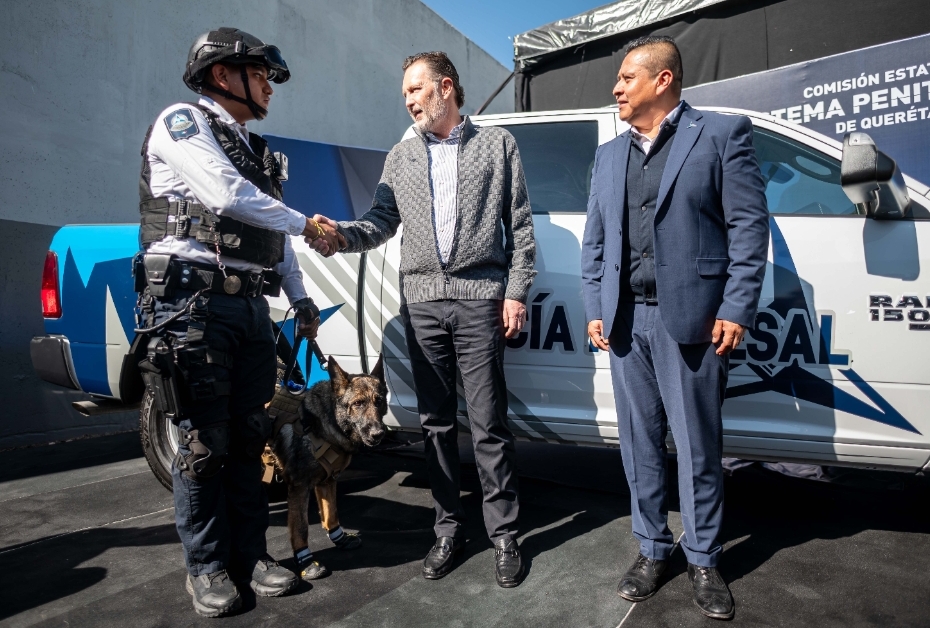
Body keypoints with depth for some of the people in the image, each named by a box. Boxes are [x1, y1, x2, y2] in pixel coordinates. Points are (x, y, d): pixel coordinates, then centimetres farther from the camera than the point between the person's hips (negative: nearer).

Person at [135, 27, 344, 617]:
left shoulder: (257, 152, 22)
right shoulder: (183, 121, 0)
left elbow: (277, 238, 21)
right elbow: (227, 195, -16)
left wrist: (301, 299, 15)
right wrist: (306, 222, -5)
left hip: (251, 304, 7)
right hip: (194, 301, -7)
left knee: (248, 436, 8)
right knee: (205, 440, -1)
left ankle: (250, 554, 20)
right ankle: (207, 567, 15)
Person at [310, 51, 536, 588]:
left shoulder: (497, 143, 9)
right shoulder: (401, 157, 17)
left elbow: (520, 225, 4)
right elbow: (381, 222, 8)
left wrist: (516, 291, -4)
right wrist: (341, 233, -12)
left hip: (480, 300, -3)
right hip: (421, 303, 4)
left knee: (489, 424, -1)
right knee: (436, 422, 9)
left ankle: (504, 535, 16)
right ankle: (450, 528, 24)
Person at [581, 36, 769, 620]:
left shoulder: (723, 133, 2)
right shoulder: (609, 154, 16)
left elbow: (749, 226, -3)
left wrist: (736, 310, -10)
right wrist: (595, 309, 6)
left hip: (691, 319, -4)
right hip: (624, 321, 5)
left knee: (698, 446, 6)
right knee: (640, 443, 11)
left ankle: (704, 560, 26)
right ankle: (652, 550, 28)